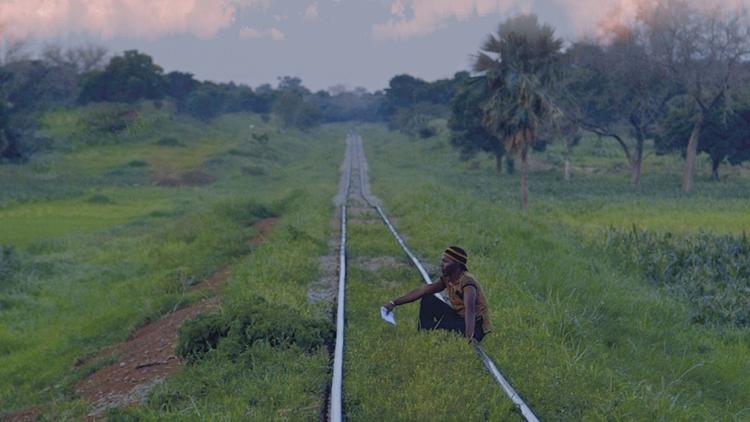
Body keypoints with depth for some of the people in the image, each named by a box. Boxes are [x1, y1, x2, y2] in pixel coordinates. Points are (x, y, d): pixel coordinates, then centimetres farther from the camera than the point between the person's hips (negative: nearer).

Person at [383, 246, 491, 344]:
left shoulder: (467, 282, -26)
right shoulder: (447, 279, -1)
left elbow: (470, 310, -43)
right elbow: (421, 291, 2)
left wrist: (469, 336, -59)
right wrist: (393, 303, -2)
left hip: (476, 327, -8)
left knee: (438, 327, -33)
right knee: (427, 300, 3)